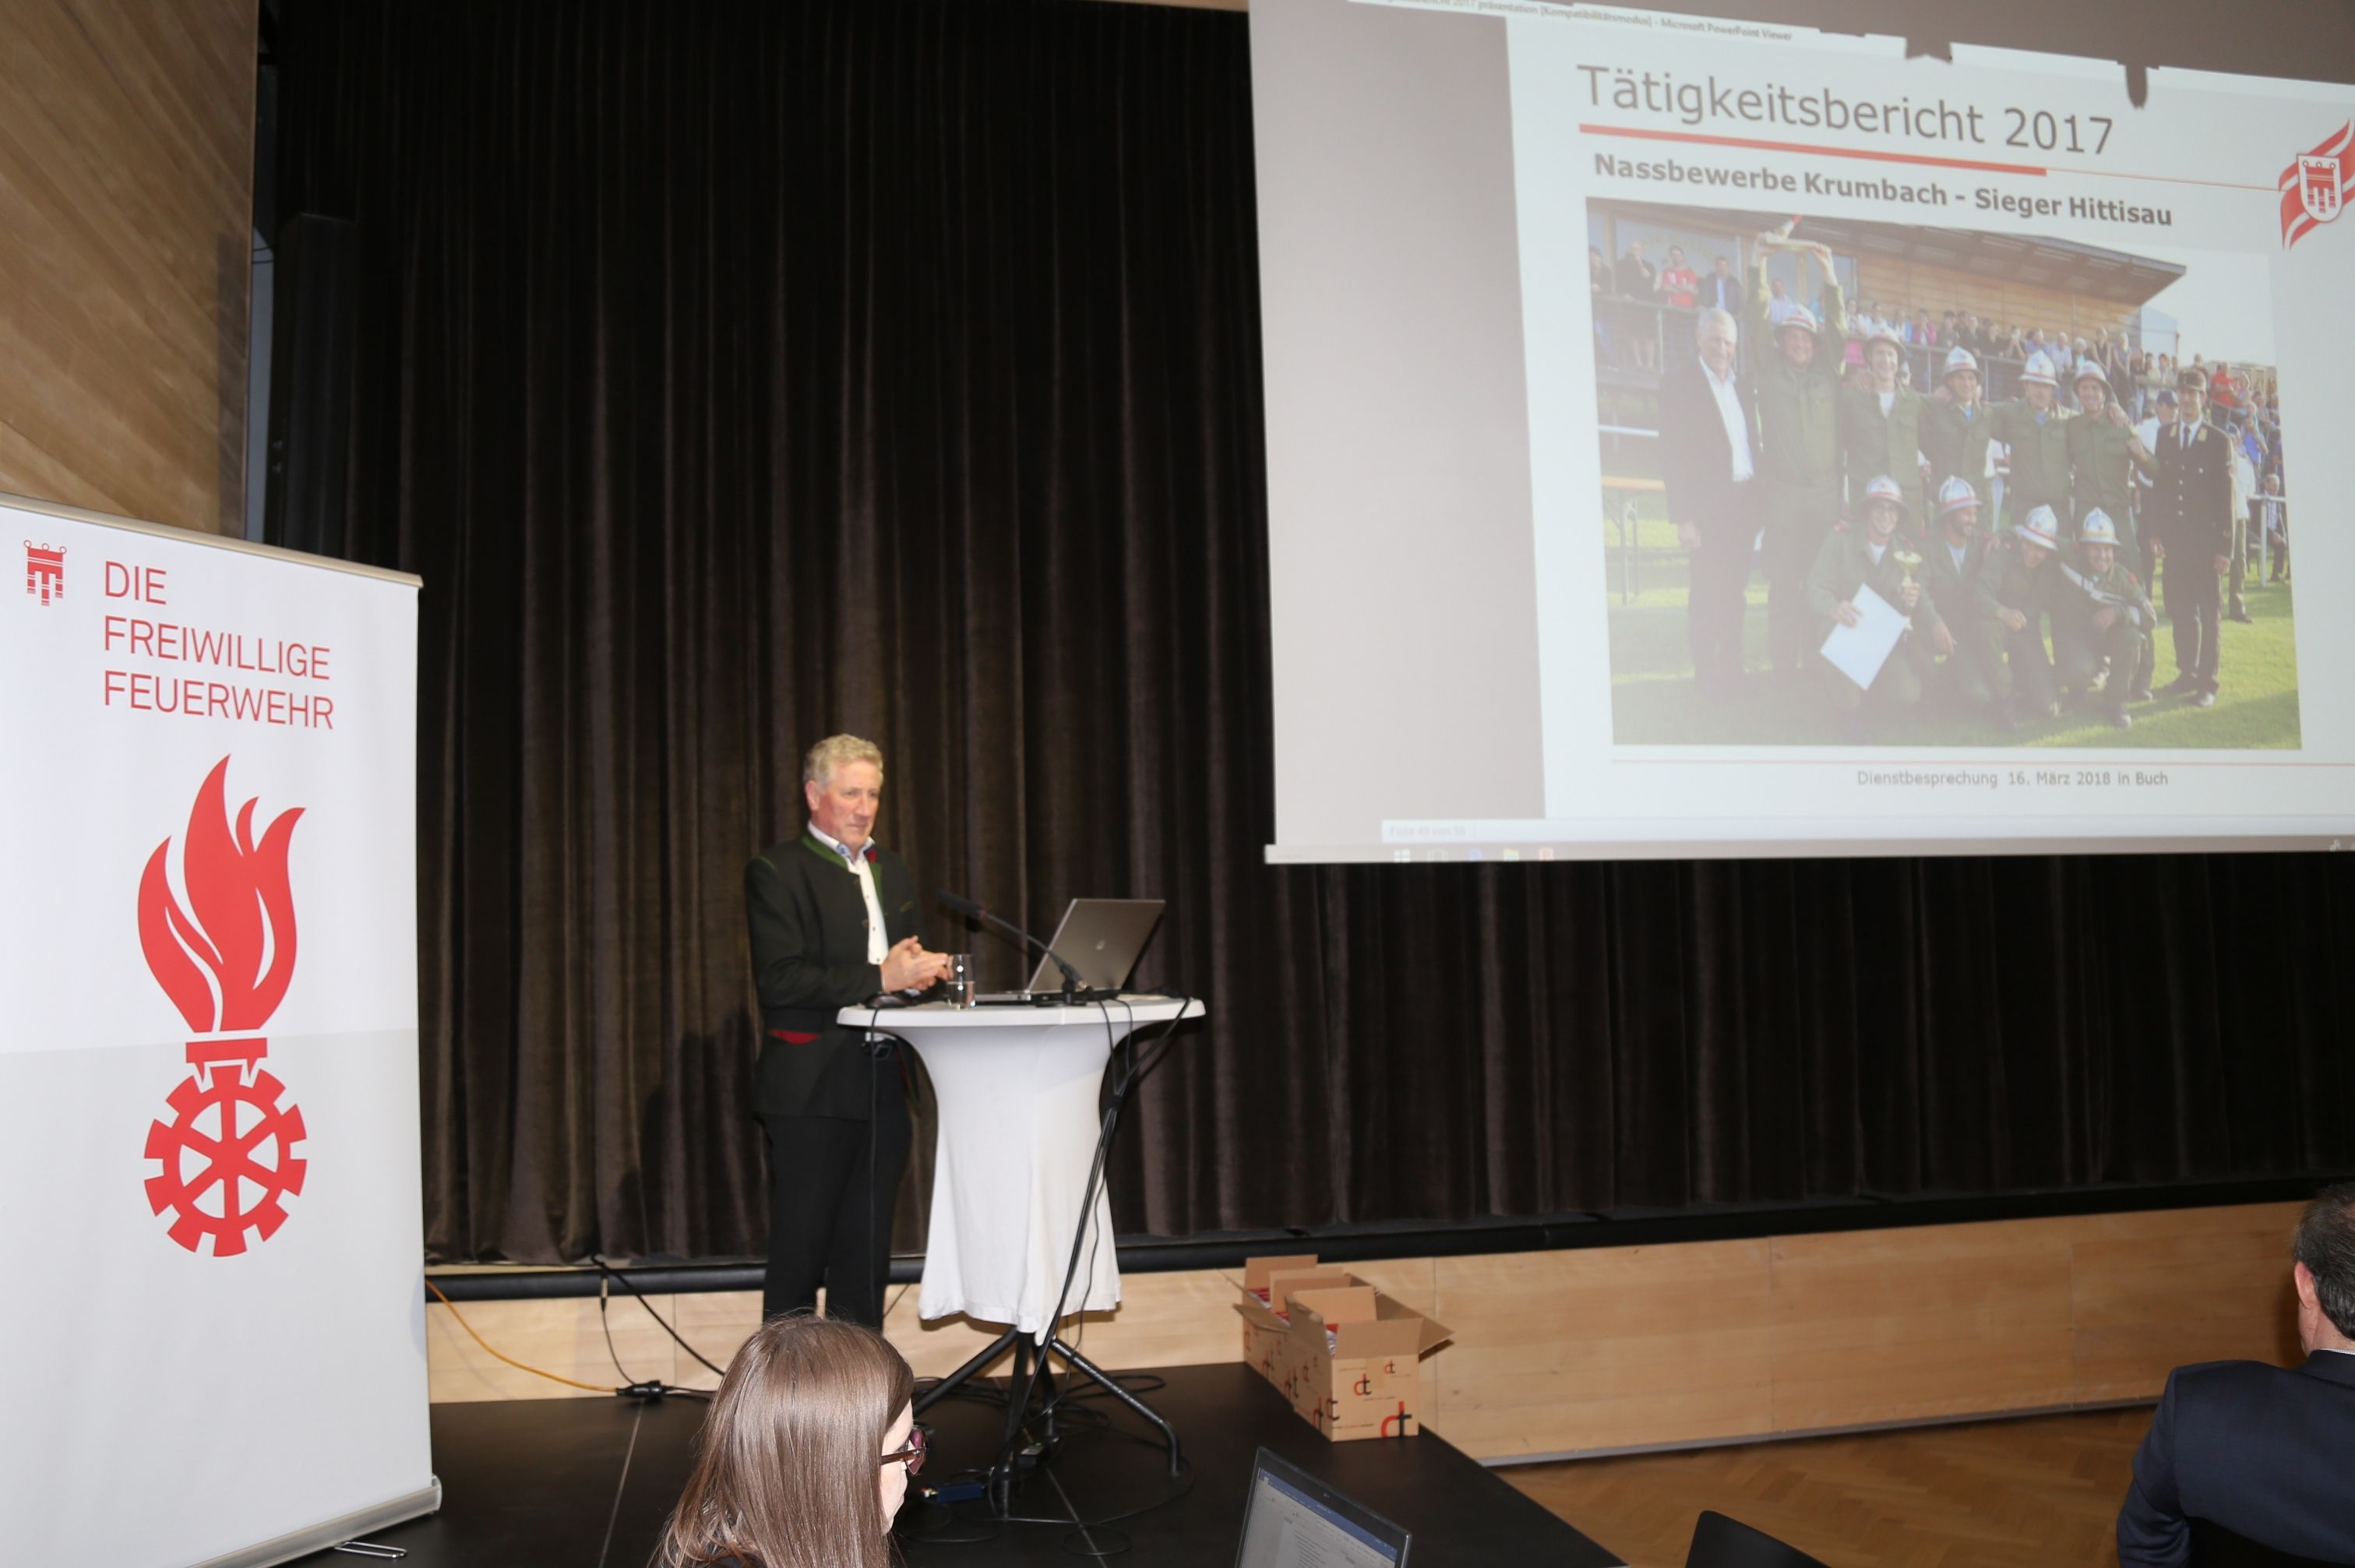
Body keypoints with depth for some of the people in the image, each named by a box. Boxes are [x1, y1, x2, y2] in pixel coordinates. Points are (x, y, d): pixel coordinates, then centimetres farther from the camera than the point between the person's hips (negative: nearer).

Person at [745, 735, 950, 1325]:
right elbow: (779, 980, -16)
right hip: (810, 1091, -6)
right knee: (799, 1254, 0)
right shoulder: (777, 872, -5)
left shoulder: (892, 870, 17)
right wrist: (879, 978, -19)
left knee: (866, 1254, 11)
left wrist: (922, 969, 0)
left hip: (882, 1083, 7)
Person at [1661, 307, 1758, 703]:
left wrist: (1758, 502, 7)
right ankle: (1706, 675, 6)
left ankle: (1731, 669, 19)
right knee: (1707, 593, -2)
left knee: (1734, 592, 10)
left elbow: (1750, 447, 16)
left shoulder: (1740, 388, 14)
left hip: (1743, 504, 5)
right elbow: (1672, 454, -10)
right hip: (1708, 505, -5)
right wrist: (1683, 517, -15)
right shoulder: (1680, 382, -5)